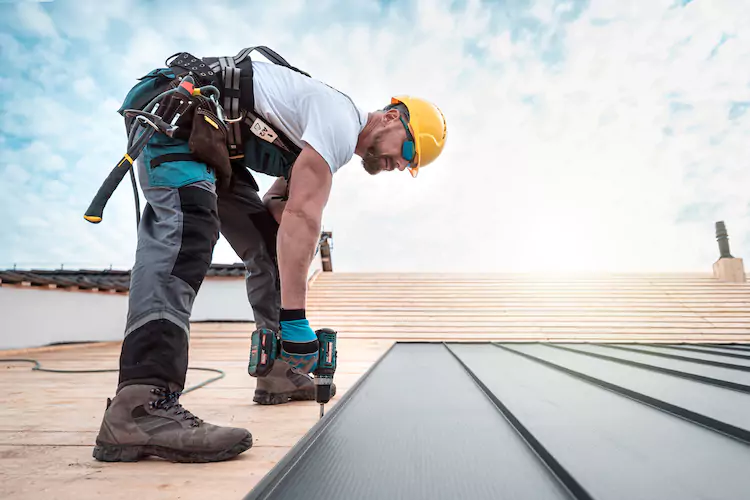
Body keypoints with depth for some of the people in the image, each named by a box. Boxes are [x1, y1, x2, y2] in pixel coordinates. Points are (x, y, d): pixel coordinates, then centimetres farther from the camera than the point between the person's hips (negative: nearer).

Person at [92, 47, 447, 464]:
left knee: (268, 244, 6)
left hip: (211, 137, 10)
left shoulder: (327, 137, 15)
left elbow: (281, 214, 12)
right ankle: (142, 407, -43)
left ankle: (283, 372, 12)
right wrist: (295, 319, -27)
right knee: (186, 226, -33)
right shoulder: (341, 121, -16)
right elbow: (303, 218, -28)